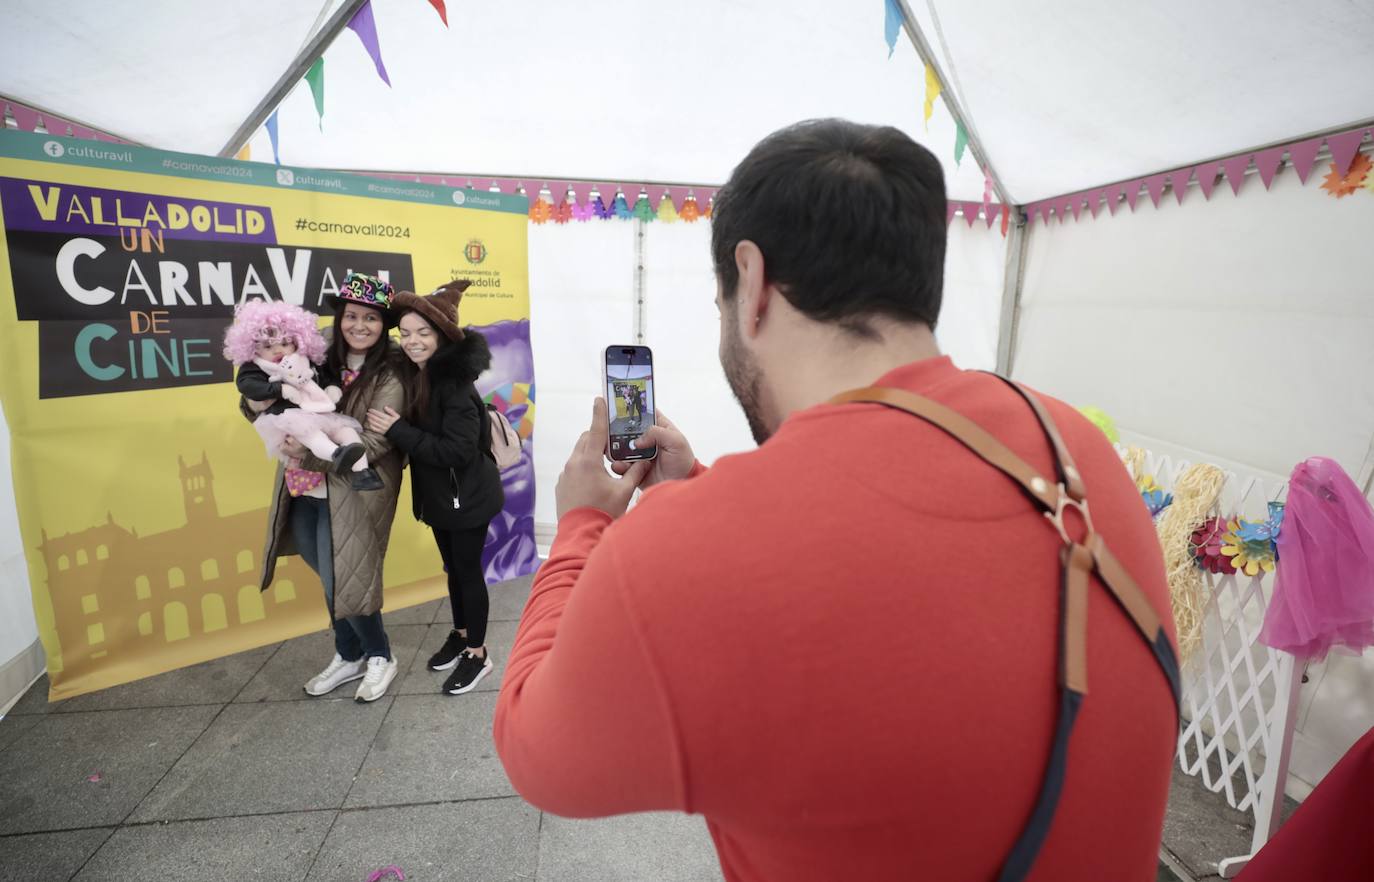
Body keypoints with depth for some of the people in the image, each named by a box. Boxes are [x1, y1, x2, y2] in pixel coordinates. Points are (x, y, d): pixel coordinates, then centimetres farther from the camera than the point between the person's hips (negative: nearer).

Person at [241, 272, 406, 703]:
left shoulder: (389, 377, -12)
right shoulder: (322, 363, 4)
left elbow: (373, 444, -20)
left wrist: (311, 451, -27)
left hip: (351, 492, -6)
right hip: (304, 492, 6)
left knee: (342, 580, -4)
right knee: (330, 578, 16)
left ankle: (379, 657, 21)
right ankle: (349, 656, 36)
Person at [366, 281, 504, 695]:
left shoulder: (455, 382, -23)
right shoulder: (416, 376, 3)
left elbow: (458, 450, -28)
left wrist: (396, 430, -24)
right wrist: (394, 428, -7)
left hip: (466, 495, -8)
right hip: (438, 493, 8)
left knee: (468, 570, 5)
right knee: (452, 567, 21)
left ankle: (477, 653, 22)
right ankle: (460, 634, 40)